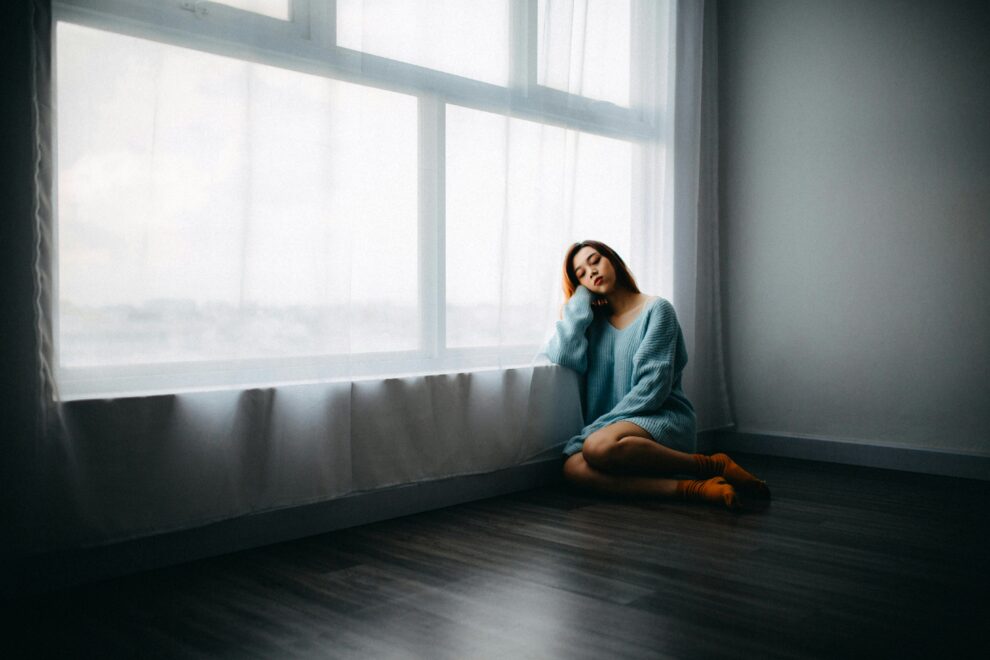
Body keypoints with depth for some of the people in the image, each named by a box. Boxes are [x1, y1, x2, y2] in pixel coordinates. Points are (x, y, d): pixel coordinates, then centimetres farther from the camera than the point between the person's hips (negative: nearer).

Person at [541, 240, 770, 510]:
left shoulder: (656, 309, 1)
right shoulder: (594, 321, 17)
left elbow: (653, 386, -8)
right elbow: (564, 356, -4)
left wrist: (602, 425, -15)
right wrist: (581, 297, 6)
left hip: (663, 418, -4)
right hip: (612, 425, 4)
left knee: (599, 445, -38)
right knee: (573, 468, -31)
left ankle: (713, 466, -20)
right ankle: (693, 489, -33)